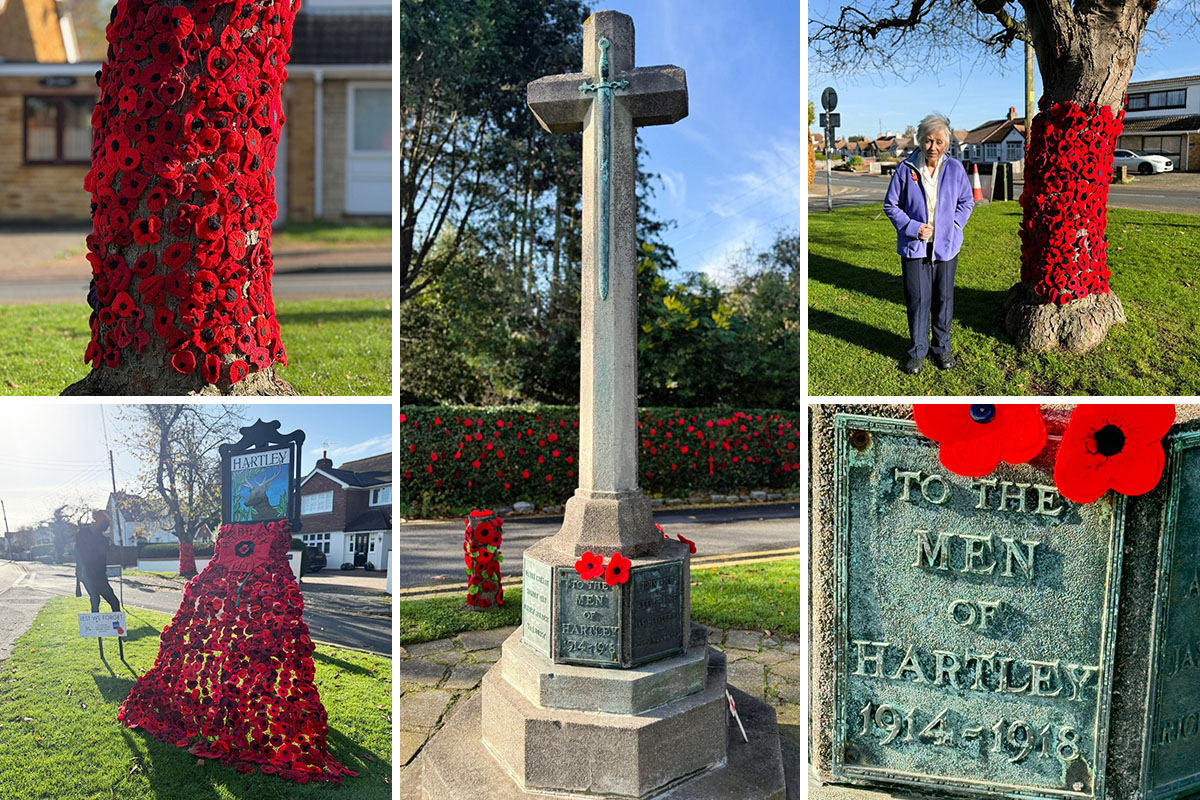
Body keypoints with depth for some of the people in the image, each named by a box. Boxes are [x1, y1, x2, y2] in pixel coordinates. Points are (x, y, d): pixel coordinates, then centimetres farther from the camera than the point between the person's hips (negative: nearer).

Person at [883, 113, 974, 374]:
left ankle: (942, 348, 26)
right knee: (917, 299, 1)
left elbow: (966, 202, 13)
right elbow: (890, 204, 2)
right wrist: (913, 227, -10)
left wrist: (953, 225, -3)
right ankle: (918, 351, 14)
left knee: (943, 298, 10)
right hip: (914, 246, -2)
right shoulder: (906, 169, -7)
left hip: (946, 245, 2)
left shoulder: (955, 169, -1)